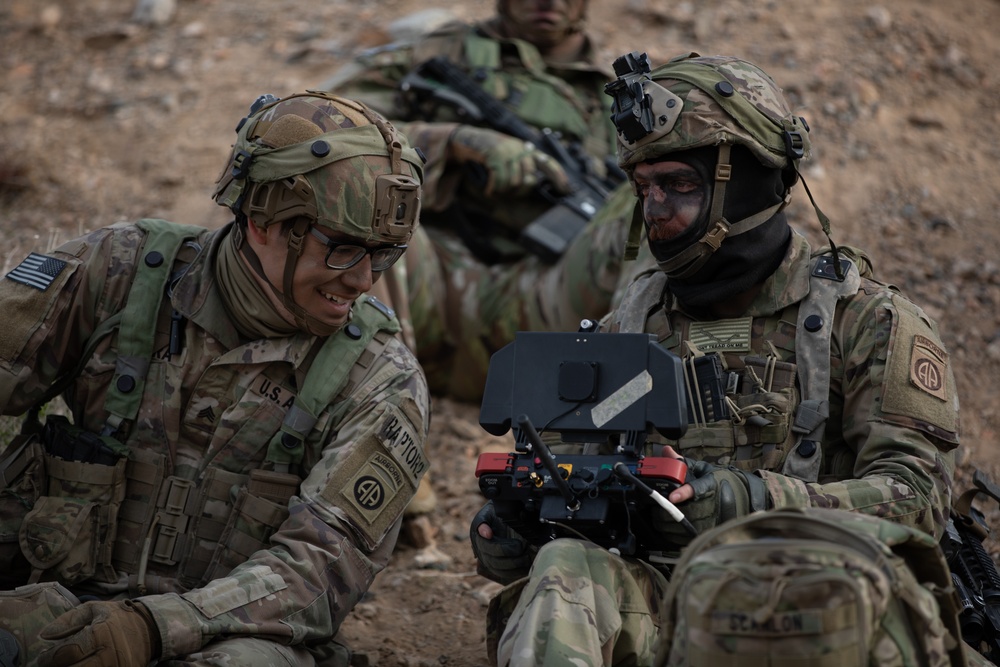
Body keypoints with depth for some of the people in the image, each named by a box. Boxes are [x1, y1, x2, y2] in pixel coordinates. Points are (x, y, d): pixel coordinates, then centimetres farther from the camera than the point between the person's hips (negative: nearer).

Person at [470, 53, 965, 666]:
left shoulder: (868, 322, 4)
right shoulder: (629, 326, 19)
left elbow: (916, 497, -7)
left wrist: (756, 501, -23)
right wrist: (511, 524, -4)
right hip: (655, 601, 4)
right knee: (566, 568, -32)